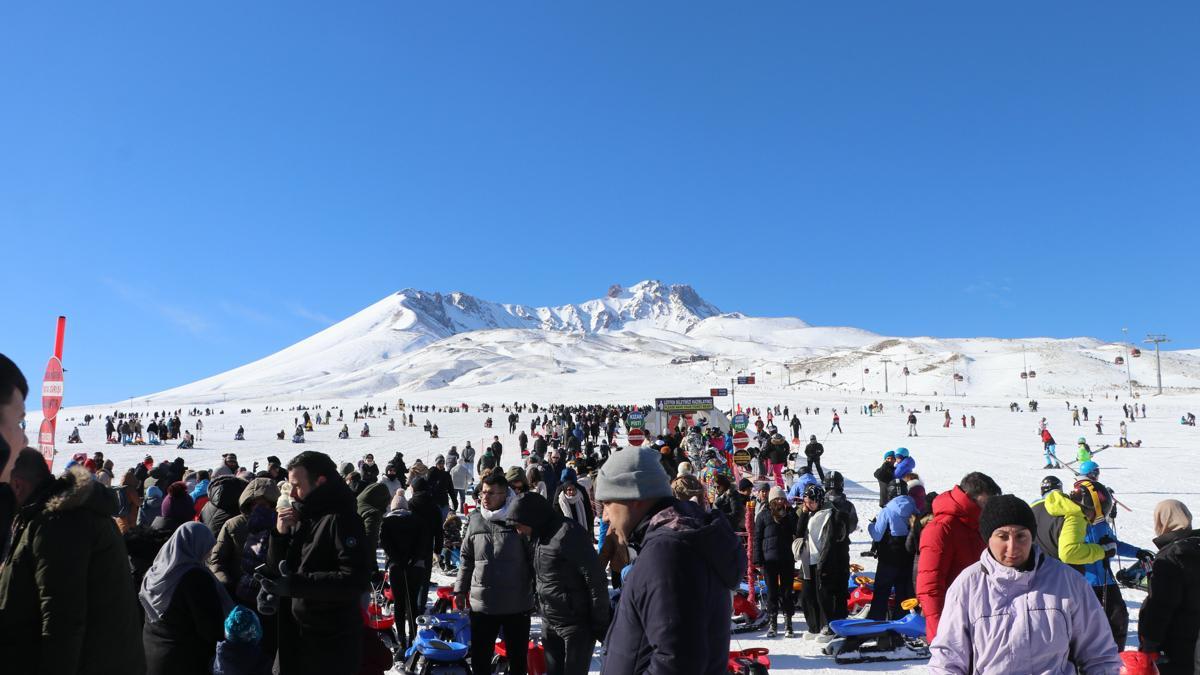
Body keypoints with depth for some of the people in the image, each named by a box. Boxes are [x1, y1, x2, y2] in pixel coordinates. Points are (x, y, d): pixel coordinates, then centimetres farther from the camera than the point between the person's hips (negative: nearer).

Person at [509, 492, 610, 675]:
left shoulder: (568, 533, -21)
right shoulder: (539, 536, 7)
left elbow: (596, 579, -21)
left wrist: (601, 624, -16)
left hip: (576, 624, -8)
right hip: (549, 624, 8)